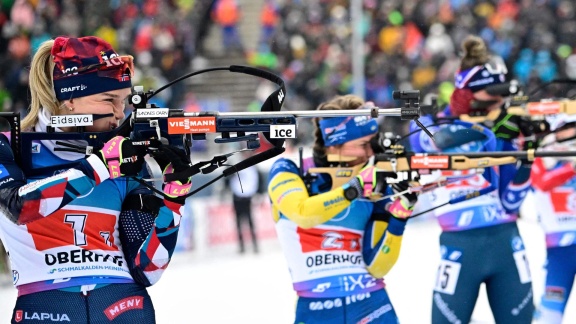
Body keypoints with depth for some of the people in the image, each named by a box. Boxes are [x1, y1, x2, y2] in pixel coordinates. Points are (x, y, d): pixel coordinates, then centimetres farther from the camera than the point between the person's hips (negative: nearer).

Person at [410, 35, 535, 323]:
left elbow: (509, 203, 3)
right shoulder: (428, 126, -1)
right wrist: (489, 129, -35)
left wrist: (526, 162, -11)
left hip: (506, 242, 3)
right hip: (460, 247, -3)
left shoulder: (502, 134, 6)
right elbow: (437, 140, -28)